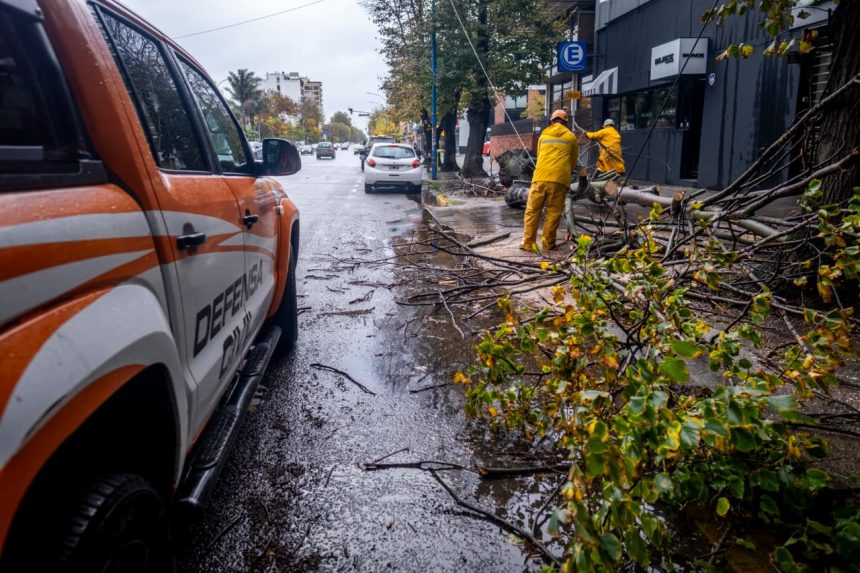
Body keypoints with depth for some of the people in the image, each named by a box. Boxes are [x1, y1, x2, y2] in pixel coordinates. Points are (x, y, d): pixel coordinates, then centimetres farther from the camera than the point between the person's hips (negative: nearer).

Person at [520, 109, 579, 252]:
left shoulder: (544, 135, 17)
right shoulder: (570, 137, 12)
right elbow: (574, 160, 21)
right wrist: (570, 171, 40)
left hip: (540, 177, 1)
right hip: (559, 178, -1)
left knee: (532, 210, 5)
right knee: (554, 212, 5)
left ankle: (528, 243, 1)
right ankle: (547, 244, 5)